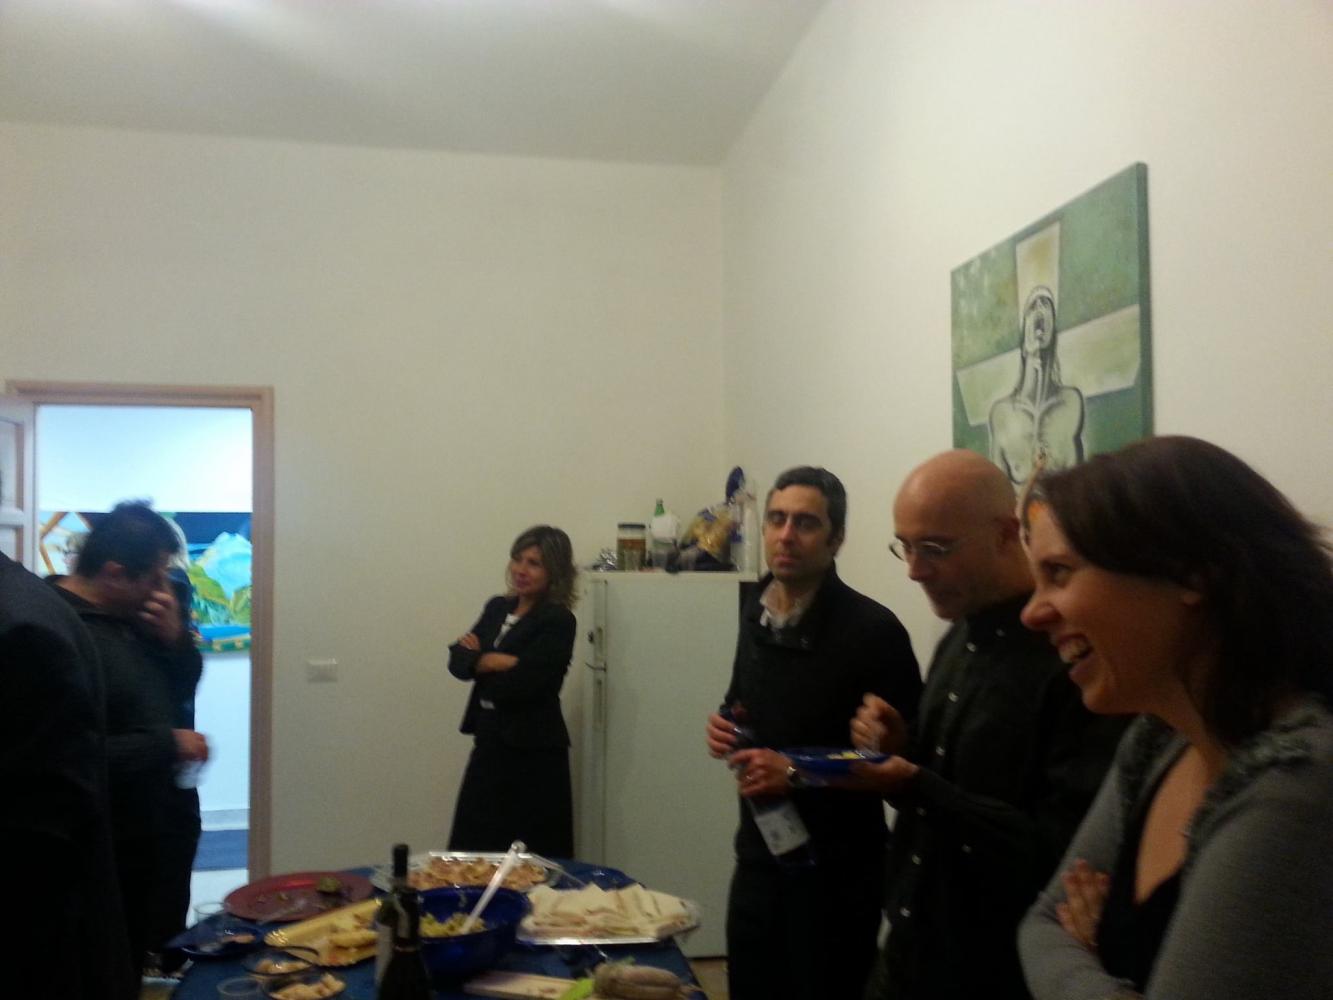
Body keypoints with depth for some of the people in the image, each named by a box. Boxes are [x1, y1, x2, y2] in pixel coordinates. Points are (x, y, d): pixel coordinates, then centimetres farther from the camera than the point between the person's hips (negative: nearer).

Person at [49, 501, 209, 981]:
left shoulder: (129, 614, 4)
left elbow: (188, 674, 13)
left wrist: (174, 636, -8)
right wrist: (168, 745, -22)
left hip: (142, 838, 9)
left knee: (132, 961, 22)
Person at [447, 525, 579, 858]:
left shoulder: (558, 621, -12)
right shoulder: (497, 608, 10)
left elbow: (518, 684, -21)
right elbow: (458, 660, 2)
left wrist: (478, 658, -6)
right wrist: (497, 660, -17)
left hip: (533, 754, -7)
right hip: (489, 745, 7)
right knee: (472, 853, 11)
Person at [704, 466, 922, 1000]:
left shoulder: (873, 630, -16)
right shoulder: (756, 614, 6)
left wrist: (800, 773, -22)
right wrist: (729, 729, -1)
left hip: (836, 870, -6)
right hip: (759, 853, 7)